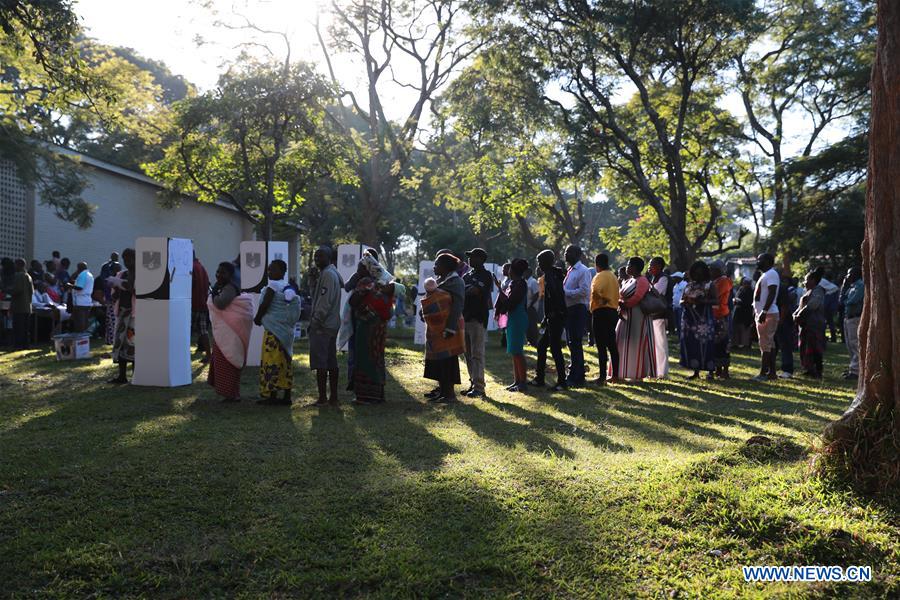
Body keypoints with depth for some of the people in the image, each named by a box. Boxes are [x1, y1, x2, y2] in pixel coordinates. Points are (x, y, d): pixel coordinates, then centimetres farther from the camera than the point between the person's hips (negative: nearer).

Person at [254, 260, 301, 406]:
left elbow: (265, 304, -17)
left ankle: (271, 395, -1)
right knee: (284, 362, 10)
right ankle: (286, 396, 13)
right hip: (286, 330, 8)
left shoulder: (273, 285, -11)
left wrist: (257, 318, 0)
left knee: (271, 362, -3)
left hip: (273, 330, -8)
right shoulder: (288, 287, 13)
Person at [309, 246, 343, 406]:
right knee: (331, 362, 11)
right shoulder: (334, 273, 17)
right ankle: (333, 397, 15)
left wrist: (315, 321, -16)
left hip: (321, 326, -10)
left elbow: (325, 302, -19)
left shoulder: (327, 274, -13)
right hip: (332, 325, 10)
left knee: (320, 363, -7)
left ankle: (322, 398, -5)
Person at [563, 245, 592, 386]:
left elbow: (584, 291, -20)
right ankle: (579, 376, 23)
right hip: (569, 310, 10)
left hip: (578, 310, -10)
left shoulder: (583, 271, -10)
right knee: (572, 343, 14)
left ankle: (574, 377, -5)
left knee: (575, 343, -8)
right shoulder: (570, 270, 17)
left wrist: (565, 292, -17)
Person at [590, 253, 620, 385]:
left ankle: (602, 376, -7)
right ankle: (616, 374, 17)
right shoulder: (613, 276, 16)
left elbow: (595, 291, -29)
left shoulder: (600, 276, -11)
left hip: (601, 311, -9)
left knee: (601, 345, -7)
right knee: (612, 345, 13)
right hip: (613, 311, 9)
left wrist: (601, 299, -13)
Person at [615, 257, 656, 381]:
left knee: (637, 345, -5)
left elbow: (636, 298, -21)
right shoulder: (628, 281, 17)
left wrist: (623, 304, -9)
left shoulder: (642, 281, -11)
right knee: (622, 344, 8)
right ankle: (619, 374, 13)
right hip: (626, 317, 9)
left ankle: (639, 375, 2)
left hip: (638, 317, -9)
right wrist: (620, 308, -5)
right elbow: (620, 297, 14)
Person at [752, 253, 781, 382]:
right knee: (769, 344, 11)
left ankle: (763, 373, -9)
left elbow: (772, 294, -21)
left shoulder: (771, 274, -12)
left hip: (768, 314, -10)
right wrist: (757, 311, 22)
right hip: (762, 314, 10)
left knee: (765, 344, -10)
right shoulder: (765, 275, 20)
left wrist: (764, 311, -26)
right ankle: (772, 372, 15)